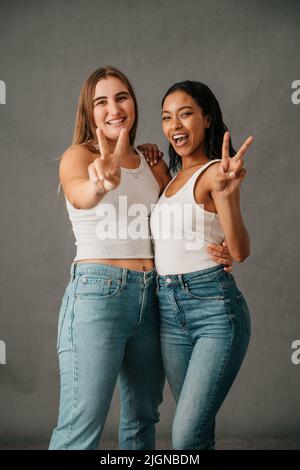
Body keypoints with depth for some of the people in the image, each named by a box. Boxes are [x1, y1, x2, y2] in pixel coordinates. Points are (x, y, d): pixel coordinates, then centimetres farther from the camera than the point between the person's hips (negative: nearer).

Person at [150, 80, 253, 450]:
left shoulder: (214, 172, -7)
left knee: (186, 438, -10)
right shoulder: (174, 177, 16)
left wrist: (227, 195, -34)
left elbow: (240, 252, -17)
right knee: (198, 432, 12)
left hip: (215, 308, -7)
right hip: (170, 312, 7)